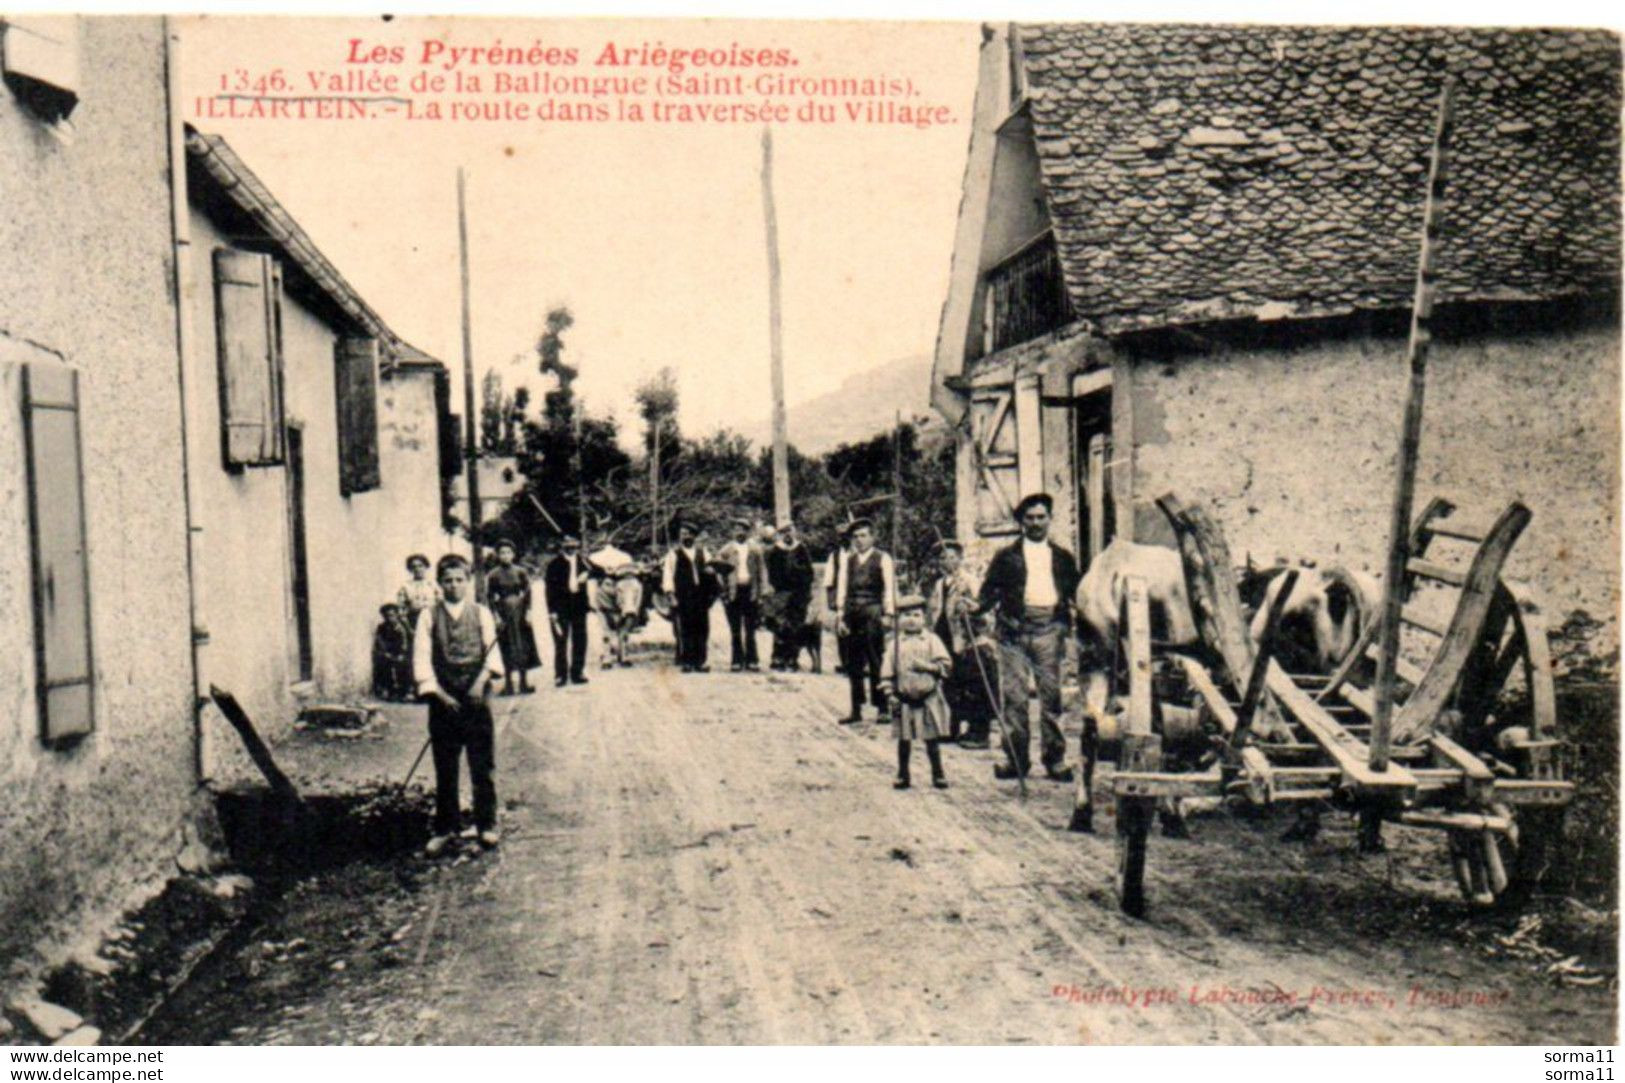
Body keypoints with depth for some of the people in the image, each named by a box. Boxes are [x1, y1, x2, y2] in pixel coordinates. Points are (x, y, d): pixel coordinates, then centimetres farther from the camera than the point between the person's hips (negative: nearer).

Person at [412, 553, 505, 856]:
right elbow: (421, 659, -2)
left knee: (482, 766, 3)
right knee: (445, 769, 6)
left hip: (475, 697, 0)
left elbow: (492, 652, -3)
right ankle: (444, 829, 17)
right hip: (442, 699, 0)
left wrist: (481, 681, -20)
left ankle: (486, 825, 14)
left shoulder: (481, 613, 5)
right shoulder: (428, 616, 4)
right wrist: (439, 694, -12)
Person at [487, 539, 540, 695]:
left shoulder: (521, 572, 3)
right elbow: (490, 597, -2)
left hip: (520, 611, 2)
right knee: (507, 648, 0)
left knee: (523, 645, 3)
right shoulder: (493, 575, -2)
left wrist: (527, 612, -4)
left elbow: (527, 593, 4)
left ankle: (524, 682, 10)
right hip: (503, 613, -2)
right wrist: (496, 616, -9)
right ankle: (508, 683, 7)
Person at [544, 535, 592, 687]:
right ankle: (560, 675, 7)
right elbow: (549, 588, -6)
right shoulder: (554, 565, -3)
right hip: (560, 610, -3)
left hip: (579, 608, 3)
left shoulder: (582, 563, 7)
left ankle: (577, 673, 15)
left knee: (580, 641, 6)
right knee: (561, 643, 1)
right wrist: (552, 610, -11)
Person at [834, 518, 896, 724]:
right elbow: (842, 588, 11)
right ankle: (856, 710, 12)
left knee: (876, 663, -4)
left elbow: (889, 587, -4)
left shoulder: (882, 558, 2)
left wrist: (887, 614, -12)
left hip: (873, 613, -5)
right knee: (853, 664, 6)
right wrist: (841, 616, 4)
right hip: (853, 615, 5)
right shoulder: (849, 561, 15)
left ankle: (882, 708, 3)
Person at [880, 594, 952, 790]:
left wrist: (927, 666, -17)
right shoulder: (895, 643, 4)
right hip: (904, 700, 1)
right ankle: (902, 775, 17)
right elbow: (887, 670, 3)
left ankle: (938, 774, 16)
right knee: (904, 739, 6)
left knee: (931, 739, 5)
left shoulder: (931, 640, 2)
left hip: (929, 698, -1)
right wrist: (890, 693, -4)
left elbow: (946, 664, -3)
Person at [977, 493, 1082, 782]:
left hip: (1049, 629, 1)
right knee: (1013, 695, -3)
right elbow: (991, 590, 9)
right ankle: (1015, 758, 4)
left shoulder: (1063, 558, 19)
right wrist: (979, 606, -11)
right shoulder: (1006, 556, 14)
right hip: (1014, 630, -1)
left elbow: (1077, 594, 16)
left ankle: (1055, 759, 6)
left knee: (1051, 695, 0)